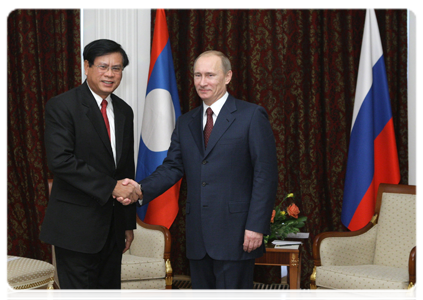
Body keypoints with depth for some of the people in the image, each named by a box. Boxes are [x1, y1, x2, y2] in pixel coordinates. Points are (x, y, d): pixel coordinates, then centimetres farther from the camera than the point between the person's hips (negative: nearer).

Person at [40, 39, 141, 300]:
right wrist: (111, 187, -23)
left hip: (113, 226, 6)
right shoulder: (62, 106, -9)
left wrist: (129, 223, 16)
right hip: (77, 226, -6)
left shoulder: (124, 111, 12)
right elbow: (60, 160, -21)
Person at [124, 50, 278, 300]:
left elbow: (266, 175, -7)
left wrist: (256, 226, -13)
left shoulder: (252, 116, -3)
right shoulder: (186, 123, 15)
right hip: (198, 238, 6)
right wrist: (142, 189, -10)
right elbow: (172, 167, 9)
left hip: (235, 236, -5)